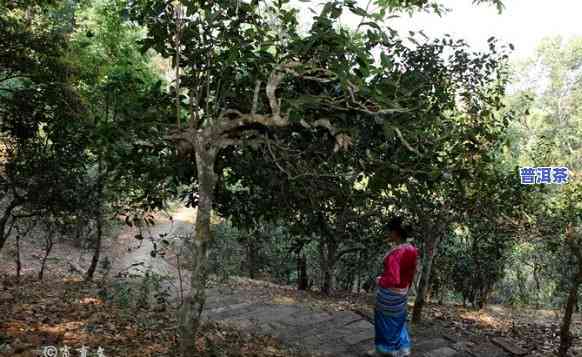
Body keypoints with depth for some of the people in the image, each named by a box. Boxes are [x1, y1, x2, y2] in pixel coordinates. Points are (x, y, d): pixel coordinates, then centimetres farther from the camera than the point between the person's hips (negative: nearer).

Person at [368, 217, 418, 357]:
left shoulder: (394, 253, -32)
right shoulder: (411, 250, -6)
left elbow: (392, 280, -35)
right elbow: (412, 272, 8)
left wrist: (379, 281, -16)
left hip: (389, 294, -7)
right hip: (403, 292, 7)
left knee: (386, 322, 14)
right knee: (398, 320, 25)